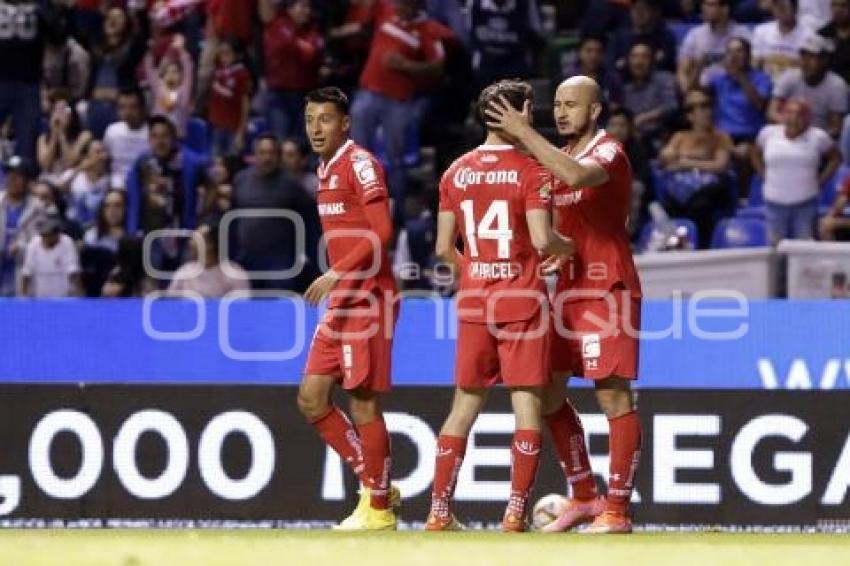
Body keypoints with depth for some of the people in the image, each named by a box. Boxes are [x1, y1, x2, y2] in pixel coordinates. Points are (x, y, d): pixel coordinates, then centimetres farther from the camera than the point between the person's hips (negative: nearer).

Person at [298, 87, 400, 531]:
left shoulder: (360, 163, -11)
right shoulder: (327, 169, 17)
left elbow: (381, 232, -19)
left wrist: (336, 274, -23)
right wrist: (334, 283, 19)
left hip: (367, 298, -9)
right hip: (341, 301, 9)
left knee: (363, 403, -5)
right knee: (311, 399, 7)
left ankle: (379, 508, 3)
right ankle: (375, 485, 16)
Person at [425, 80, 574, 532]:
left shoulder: (456, 172, 6)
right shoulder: (530, 170, -8)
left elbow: (443, 248, 7)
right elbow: (541, 240, -18)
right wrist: (569, 247, 3)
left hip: (473, 302, 5)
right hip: (523, 301, -5)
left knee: (464, 405, 12)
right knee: (527, 404, -1)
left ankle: (439, 510, 9)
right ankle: (516, 512, -6)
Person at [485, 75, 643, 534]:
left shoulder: (608, 152, -10)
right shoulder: (557, 155, 16)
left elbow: (576, 175, -34)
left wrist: (524, 133, -27)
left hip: (608, 290, -9)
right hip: (567, 288, 9)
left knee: (614, 397, -8)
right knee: (549, 393, 9)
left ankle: (617, 509, -7)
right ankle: (584, 496, 20)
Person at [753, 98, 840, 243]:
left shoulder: (818, 137, -2)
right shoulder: (768, 133, 2)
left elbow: (835, 158, 11)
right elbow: (756, 155, 19)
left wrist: (820, 181, 2)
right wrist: (765, 177, 7)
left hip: (805, 203, -1)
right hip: (775, 203, 1)